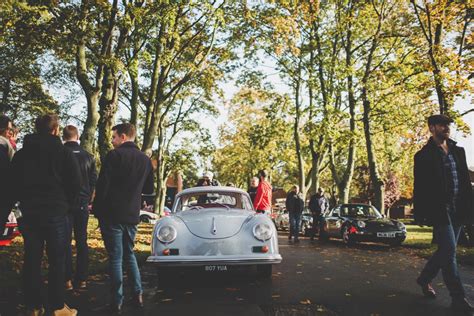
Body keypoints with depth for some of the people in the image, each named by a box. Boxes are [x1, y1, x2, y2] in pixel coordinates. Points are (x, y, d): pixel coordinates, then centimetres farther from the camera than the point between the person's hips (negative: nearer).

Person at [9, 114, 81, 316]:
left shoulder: (21, 154, 8)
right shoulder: (63, 152, -5)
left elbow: (13, 184, 10)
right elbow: (76, 183, -9)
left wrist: (26, 202, 17)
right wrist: (66, 205, 4)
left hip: (29, 213, 4)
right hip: (55, 213, -4)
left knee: (31, 260, 10)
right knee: (57, 261, 3)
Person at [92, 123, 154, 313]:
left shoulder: (115, 155, -11)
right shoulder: (146, 160, 7)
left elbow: (102, 184, -14)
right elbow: (149, 190, 14)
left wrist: (96, 210, -4)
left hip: (112, 215, -5)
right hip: (132, 216, 5)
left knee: (115, 258, 3)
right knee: (129, 255, 19)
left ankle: (117, 302, 9)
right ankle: (137, 295, 18)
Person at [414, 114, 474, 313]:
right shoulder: (424, 156, -3)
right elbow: (419, 188, -5)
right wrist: (419, 215, -9)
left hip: (457, 210, 6)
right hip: (438, 210, -6)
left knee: (446, 250, 12)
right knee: (449, 251, -7)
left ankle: (424, 279, 31)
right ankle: (458, 298, 2)